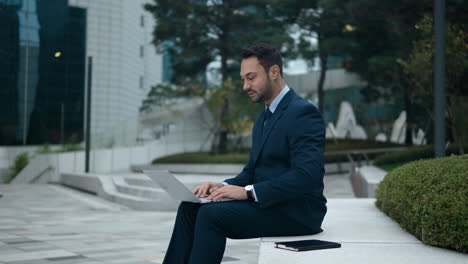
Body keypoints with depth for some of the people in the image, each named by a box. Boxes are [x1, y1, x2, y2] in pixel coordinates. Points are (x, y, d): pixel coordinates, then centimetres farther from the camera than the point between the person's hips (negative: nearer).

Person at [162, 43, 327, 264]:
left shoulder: (303, 112, -13)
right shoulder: (263, 119, 17)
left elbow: (306, 175, -24)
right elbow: (252, 170, 20)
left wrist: (247, 191, -24)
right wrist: (223, 186, -2)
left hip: (296, 211, -9)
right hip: (266, 203, 9)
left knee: (211, 214, -24)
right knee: (189, 208, -4)